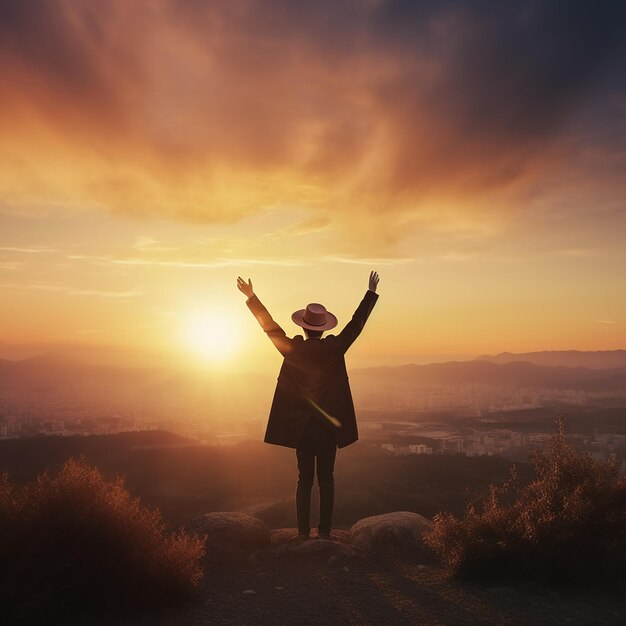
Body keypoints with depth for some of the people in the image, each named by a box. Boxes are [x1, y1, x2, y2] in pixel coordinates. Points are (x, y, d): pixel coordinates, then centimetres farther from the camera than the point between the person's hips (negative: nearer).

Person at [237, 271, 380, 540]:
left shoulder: (292, 349, -8)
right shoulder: (334, 348, -9)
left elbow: (269, 325, 0)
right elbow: (357, 322, -1)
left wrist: (251, 297, 10)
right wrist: (371, 292, 8)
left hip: (300, 425, 1)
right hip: (329, 424, -1)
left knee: (305, 479, 9)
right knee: (326, 478, 8)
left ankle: (303, 532, 9)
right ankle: (325, 531, 10)